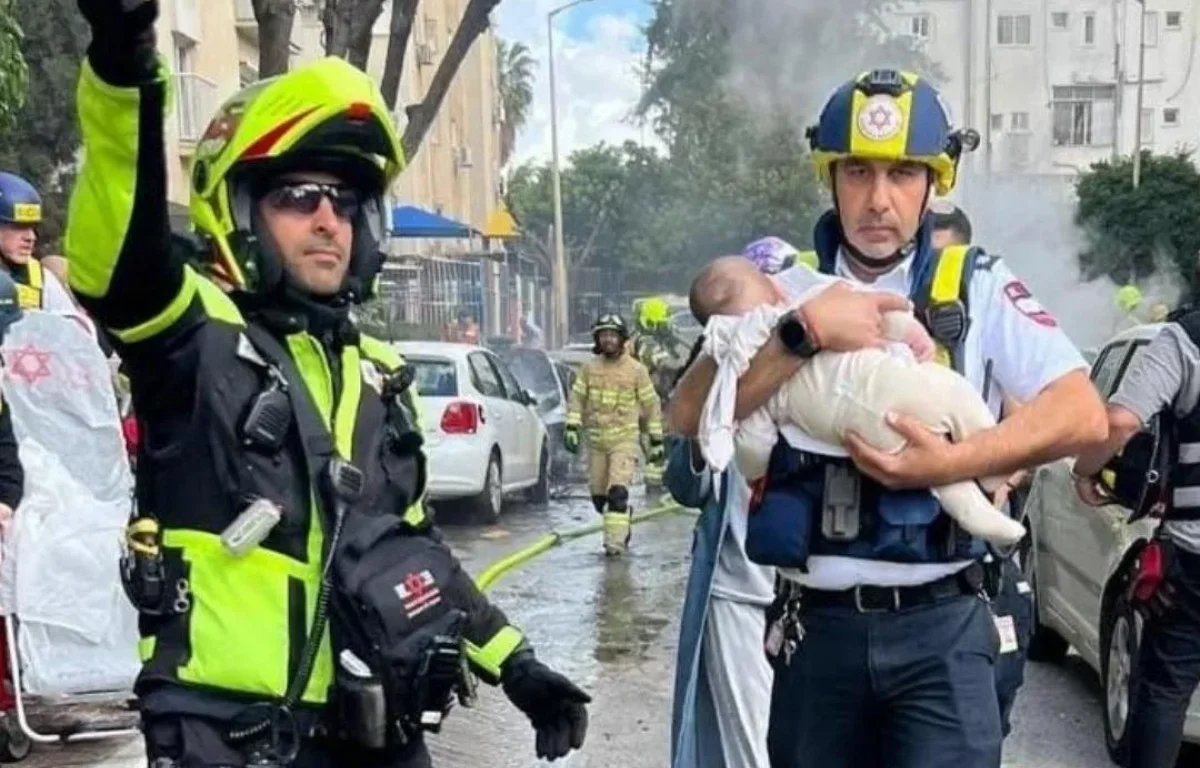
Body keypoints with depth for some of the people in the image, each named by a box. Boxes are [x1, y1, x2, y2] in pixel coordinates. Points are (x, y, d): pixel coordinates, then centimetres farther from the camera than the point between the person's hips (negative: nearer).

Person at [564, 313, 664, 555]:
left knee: (618, 492, -16)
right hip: (595, 440, 4)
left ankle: (615, 541, -12)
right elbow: (577, 398, 8)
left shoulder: (636, 370, -2)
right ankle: (623, 520, 34)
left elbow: (650, 404, 4)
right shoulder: (589, 368, 6)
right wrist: (572, 428, -5)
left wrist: (656, 440, 4)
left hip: (624, 439, -4)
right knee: (599, 496, 9)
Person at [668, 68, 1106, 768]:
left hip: (940, 627, -1)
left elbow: (1084, 416, -8)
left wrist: (953, 462, -19)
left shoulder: (977, 286, 1)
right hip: (817, 625, 2)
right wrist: (805, 332, -19)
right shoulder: (787, 290, 4)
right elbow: (690, 417, -9)